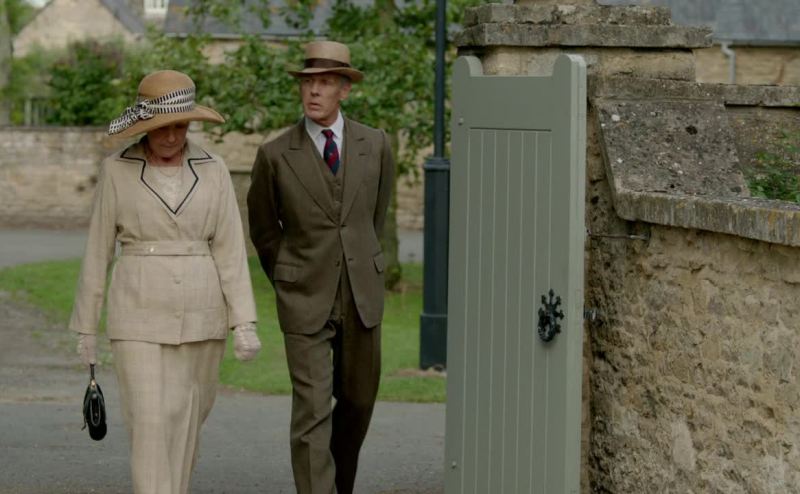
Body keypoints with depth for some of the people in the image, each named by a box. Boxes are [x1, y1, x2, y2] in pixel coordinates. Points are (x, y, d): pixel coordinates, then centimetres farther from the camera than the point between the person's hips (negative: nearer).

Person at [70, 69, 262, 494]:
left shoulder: (213, 171, 1)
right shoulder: (117, 170, -3)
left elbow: (230, 250, -1)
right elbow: (98, 250, 1)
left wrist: (245, 324, -8)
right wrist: (85, 326, 3)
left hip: (199, 314, 2)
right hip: (140, 314, -2)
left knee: (184, 423, 11)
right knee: (150, 425, -11)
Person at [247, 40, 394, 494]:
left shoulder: (375, 145, -1)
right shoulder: (275, 155, -8)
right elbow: (263, 229, 8)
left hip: (361, 296, 3)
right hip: (306, 302, -3)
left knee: (357, 402, 15)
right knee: (312, 413, -10)